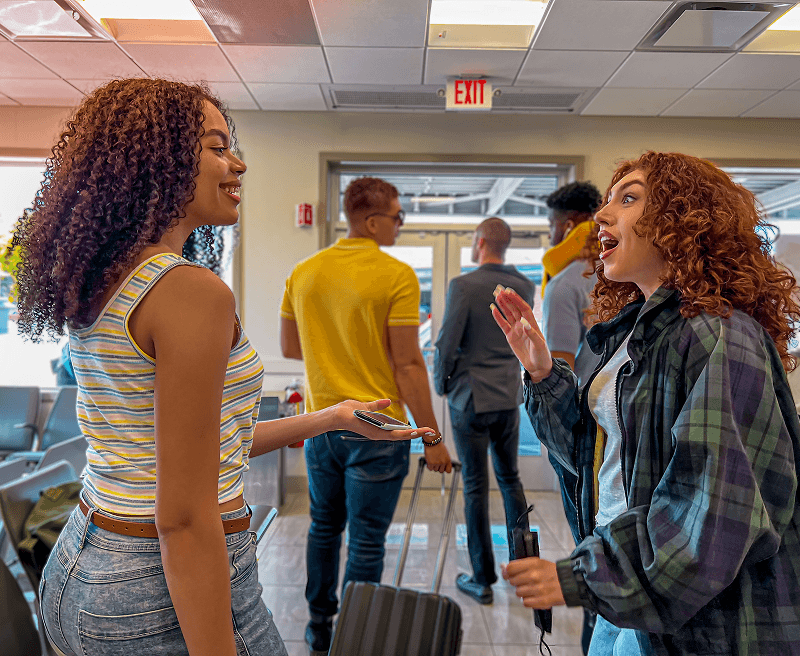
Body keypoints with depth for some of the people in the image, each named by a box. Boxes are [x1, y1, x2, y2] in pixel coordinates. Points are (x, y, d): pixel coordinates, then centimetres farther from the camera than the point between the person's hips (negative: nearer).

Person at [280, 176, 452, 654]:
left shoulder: (304, 272, 3)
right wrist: (432, 438, -9)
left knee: (324, 527, 22)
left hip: (320, 422, 6)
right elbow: (408, 364, -16)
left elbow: (289, 348, 11)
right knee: (366, 542, 8)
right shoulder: (396, 275, -15)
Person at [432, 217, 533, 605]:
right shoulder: (525, 287, 3)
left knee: (476, 486, 4)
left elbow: (448, 341, -15)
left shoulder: (463, 285, -15)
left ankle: (483, 580, 14)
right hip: (509, 397, 5)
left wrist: (440, 384, 0)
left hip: (470, 398, -5)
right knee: (510, 479, 18)